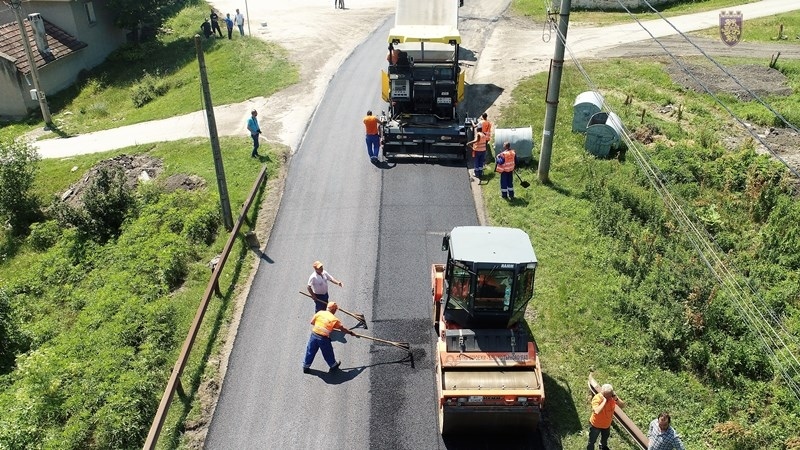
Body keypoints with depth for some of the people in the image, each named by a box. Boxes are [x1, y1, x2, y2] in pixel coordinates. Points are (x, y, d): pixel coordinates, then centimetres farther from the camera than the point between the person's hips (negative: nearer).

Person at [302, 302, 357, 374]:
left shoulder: (319, 313, -1)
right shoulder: (334, 319, -8)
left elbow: (312, 322, 7)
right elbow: (342, 329, -1)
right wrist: (351, 333, 12)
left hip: (314, 334, 3)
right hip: (324, 338, -3)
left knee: (310, 351, 17)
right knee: (328, 353, 18)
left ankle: (306, 366, 30)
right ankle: (333, 365, 38)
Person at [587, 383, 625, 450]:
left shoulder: (612, 397, -19)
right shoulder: (597, 399, -36)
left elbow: (622, 406, -17)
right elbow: (597, 411, -50)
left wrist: (616, 399, -34)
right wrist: (604, 400, -46)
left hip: (607, 424, 6)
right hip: (595, 425, -6)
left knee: (605, 438, 34)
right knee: (592, 441, 16)